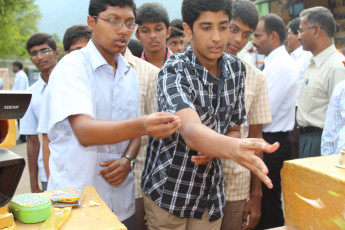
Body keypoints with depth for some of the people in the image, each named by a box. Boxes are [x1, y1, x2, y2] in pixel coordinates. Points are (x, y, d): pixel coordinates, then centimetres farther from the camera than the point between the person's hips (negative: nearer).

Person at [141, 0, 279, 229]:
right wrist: (235, 149, -57)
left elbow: (233, 129, 6)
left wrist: (214, 150, -15)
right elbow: (191, 131, -38)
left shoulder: (236, 69, -2)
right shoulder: (174, 72, -20)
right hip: (168, 193, -4)